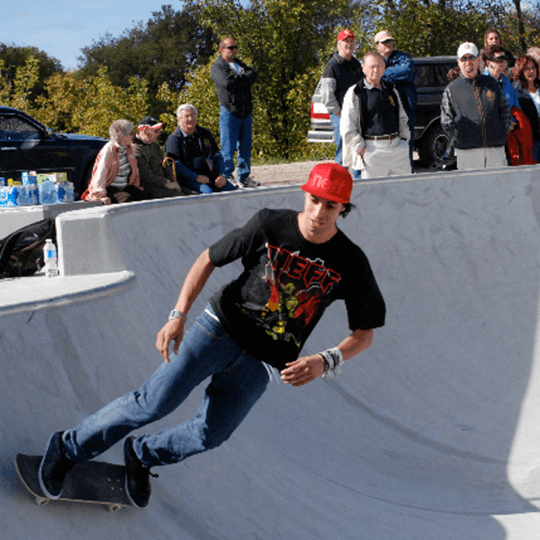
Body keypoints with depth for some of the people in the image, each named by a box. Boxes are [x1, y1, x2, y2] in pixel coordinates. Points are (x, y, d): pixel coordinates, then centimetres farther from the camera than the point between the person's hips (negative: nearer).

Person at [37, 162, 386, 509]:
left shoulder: (351, 264, -7)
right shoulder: (269, 226, -8)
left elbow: (365, 334, -2)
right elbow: (209, 260, 3)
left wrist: (325, 362, -21)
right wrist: (178, 317, -7)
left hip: (263, 361, 2)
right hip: (222, 328, -2)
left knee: (209, 436, -7)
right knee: (155, 403, -14)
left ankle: (142, 455, 23)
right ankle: (69, 448, 2)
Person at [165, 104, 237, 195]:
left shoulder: (205, 134, 19)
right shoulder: (173, 139, 2)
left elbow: (217, 155, 20)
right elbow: (175, 165, -8)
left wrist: (220, 175, 2)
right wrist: (196, 177, -17)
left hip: (210, 176, 5)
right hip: (189, 179, -5)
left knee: (231, 190, -17)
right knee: (207, 191, -34)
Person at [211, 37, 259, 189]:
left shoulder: (240, 65, 22)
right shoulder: (217, 67, 1)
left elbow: (254, 75, 6)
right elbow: (227, 82, -17)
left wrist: (239, 79, -8)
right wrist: (245, 79, -4)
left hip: (245, 111, 6)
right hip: (229, 111, -6)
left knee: (245, 147, 7)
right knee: (228, 147, -6)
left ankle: (244, 176, 13)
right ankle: (227, 176, 0)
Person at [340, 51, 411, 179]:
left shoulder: (391, 90, 19)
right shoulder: (355, 93, 0)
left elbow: (403, 119, 28)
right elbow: (347, 128, -5)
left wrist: (404, 139, 13)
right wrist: (361, 149, -10)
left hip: (397, 146, 5)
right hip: (372, 148, -5)